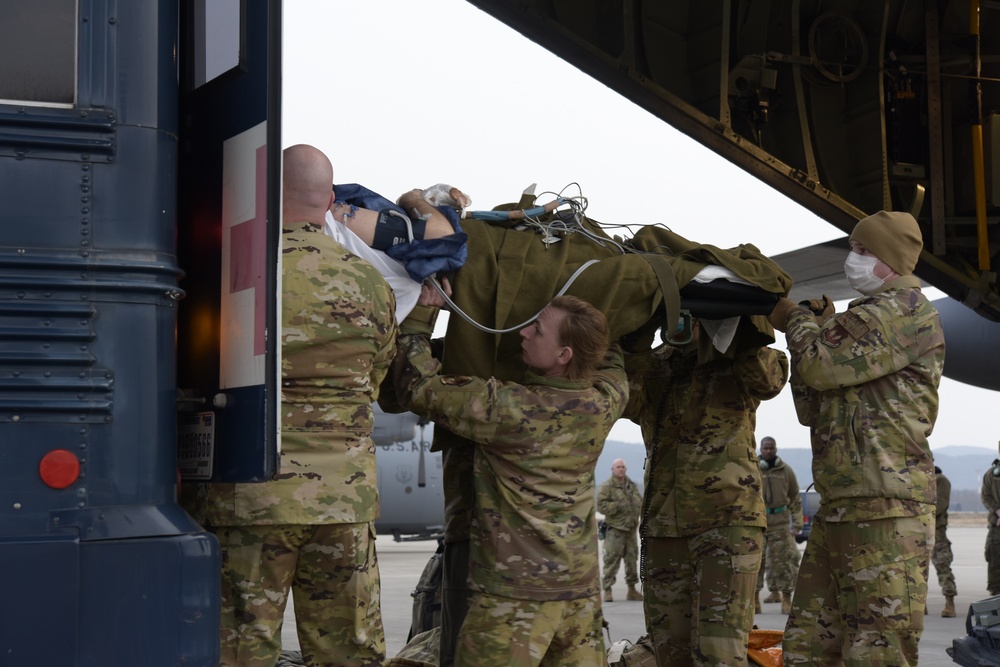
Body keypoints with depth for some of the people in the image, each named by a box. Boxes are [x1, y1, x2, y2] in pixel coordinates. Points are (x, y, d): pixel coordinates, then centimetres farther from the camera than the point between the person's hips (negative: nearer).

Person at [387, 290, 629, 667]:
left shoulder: (506, 408, -18)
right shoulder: (606, 402, -2)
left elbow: (416, 388, -7)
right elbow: (610, 356, 23)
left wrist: (423, 312, -1)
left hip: (514, 592, -6)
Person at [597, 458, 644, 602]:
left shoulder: (632, 486, 16)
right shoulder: (607, 487, -6)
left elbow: (640, 502, 26)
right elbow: (601, 505, -14)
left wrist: (637, 507, 3)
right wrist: (618, 506, -20)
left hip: (631, 527, 7)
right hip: (615, 528, -7)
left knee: (632, 559, 11)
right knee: (612, 560, -8)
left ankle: (632, 589, 21)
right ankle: (607, 590, -5)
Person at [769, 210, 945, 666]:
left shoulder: (907, 308, -4)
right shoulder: (867, 317, 25)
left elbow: (822, 365, -14)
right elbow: (812, 410, 22)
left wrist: (797, 321, 6)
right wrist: (815, 329, 11)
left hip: (884, 510, -10)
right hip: (839, 508, 10)